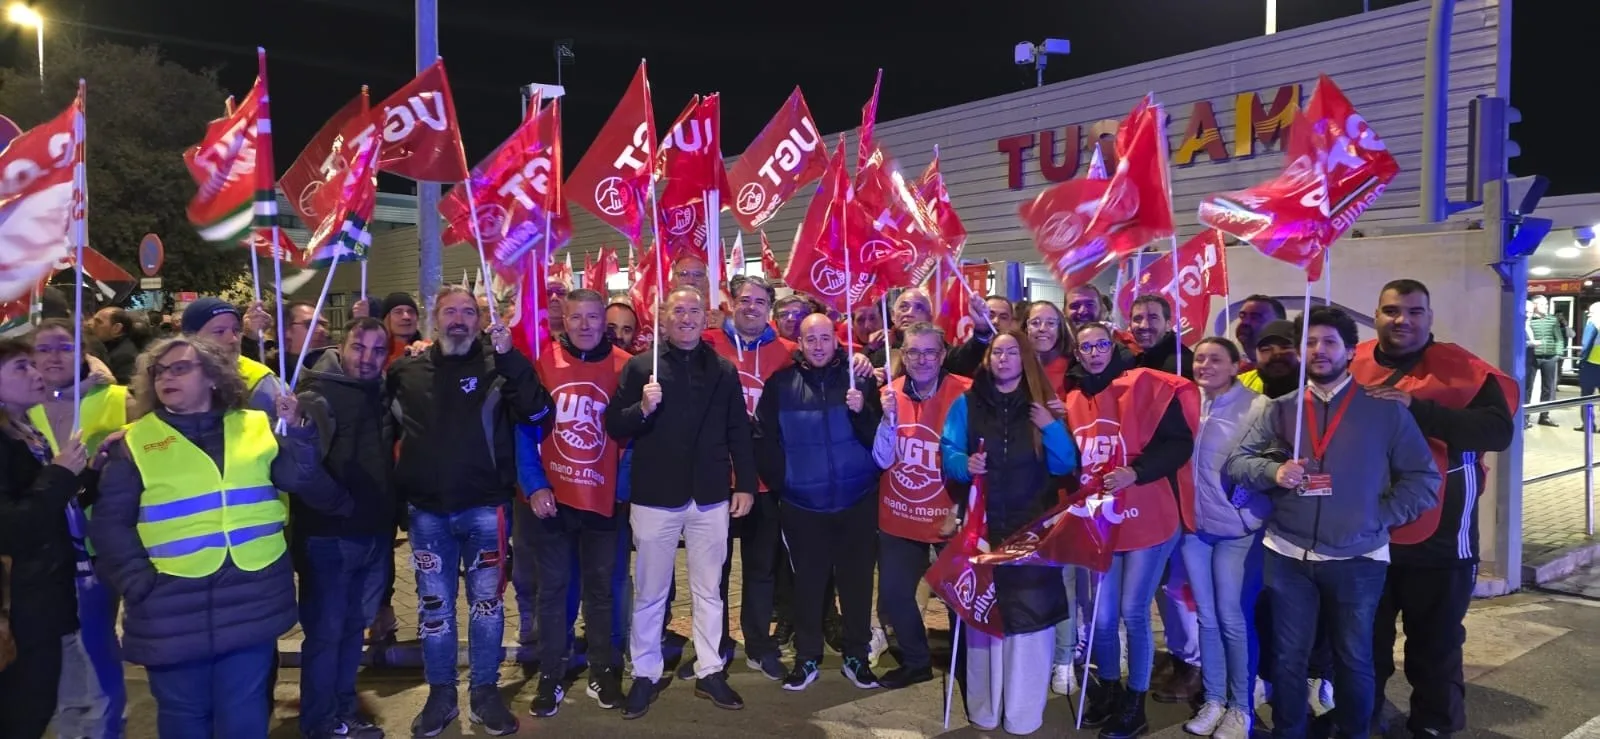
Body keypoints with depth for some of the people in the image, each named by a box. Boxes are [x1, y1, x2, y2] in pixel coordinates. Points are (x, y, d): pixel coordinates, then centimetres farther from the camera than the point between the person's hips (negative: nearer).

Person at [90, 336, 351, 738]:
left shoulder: (257, 426, 5)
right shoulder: (136, 441, 2)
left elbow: (304, 483, 0)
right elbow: (110, 523, 0)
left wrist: (297, 432, -10)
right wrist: (137, 582, -9)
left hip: (252, 599, 1)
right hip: (173, 608, 0)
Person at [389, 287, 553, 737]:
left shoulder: (497, 367, -2)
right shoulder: (408, 370, 7)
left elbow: (537, 413, -16)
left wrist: (509, 356, -24)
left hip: (484, 507, -2)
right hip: (427, 510, 2)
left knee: (486, 601, 8)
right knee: (434, 604, 11)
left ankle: (485, 692, 22)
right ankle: (440, 694, 25)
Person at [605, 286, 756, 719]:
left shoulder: (724, 370, 5)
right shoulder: (639, 366, -1)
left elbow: (739, 433, 6)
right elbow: (613, 427, -2)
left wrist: (745, 484, 3)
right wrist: (642, 408, -19)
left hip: (710, 497, 2)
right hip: (655, 497, -2)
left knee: (709, 590, 12)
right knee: (649, 593, 9)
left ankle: (710, 672, 24)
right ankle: (645, 675, 23)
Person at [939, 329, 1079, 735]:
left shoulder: (1043, 405, 6)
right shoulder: (966, 404, 5)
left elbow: (1065, 465, 3)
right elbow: (948, 452, 3)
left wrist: (1053, 428, -13)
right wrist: (965, 464, -18)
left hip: (1032, 529, 0)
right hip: (981, 527, 0)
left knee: (1030, 614, -3)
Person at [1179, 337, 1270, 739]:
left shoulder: (1256, 406, -8)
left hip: (1237, 528, -4)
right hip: (1193, 526, 4)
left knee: (1233, 619, 2)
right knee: (1206, 616, 12)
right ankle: (1213, 699, 26)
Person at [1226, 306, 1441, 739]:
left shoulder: (1385, 410, 0)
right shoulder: (1281, 410, 6)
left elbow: (1423, 477, 1)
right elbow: (1237, 461, 3)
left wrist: (1381, 518, -7)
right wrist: (1274, 472, -16)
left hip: (1357, 559, -1)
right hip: (1287, 556, 1)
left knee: (1353, 659, 14)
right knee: (1288, 657, 11)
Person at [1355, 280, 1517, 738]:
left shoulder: (1461, 370, -7)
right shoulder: (1354, 364, 3)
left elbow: (1499, 431, -20)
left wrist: (1417, 408, -27)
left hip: (1437, 537, -3)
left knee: (1436, 643, 11)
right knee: (1365, 637, 18)